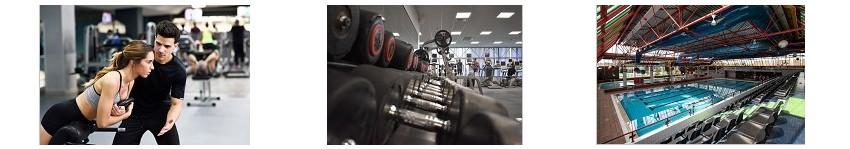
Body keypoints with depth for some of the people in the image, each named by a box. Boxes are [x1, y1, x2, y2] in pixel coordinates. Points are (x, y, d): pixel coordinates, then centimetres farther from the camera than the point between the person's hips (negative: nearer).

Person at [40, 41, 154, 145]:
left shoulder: (130, 81, -8)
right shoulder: (112, 80, -33)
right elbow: (102, 122, -29)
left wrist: (120, 112, -18)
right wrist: (127, 114, -15)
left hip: (81, 122, 8)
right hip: (62, 115, -8)